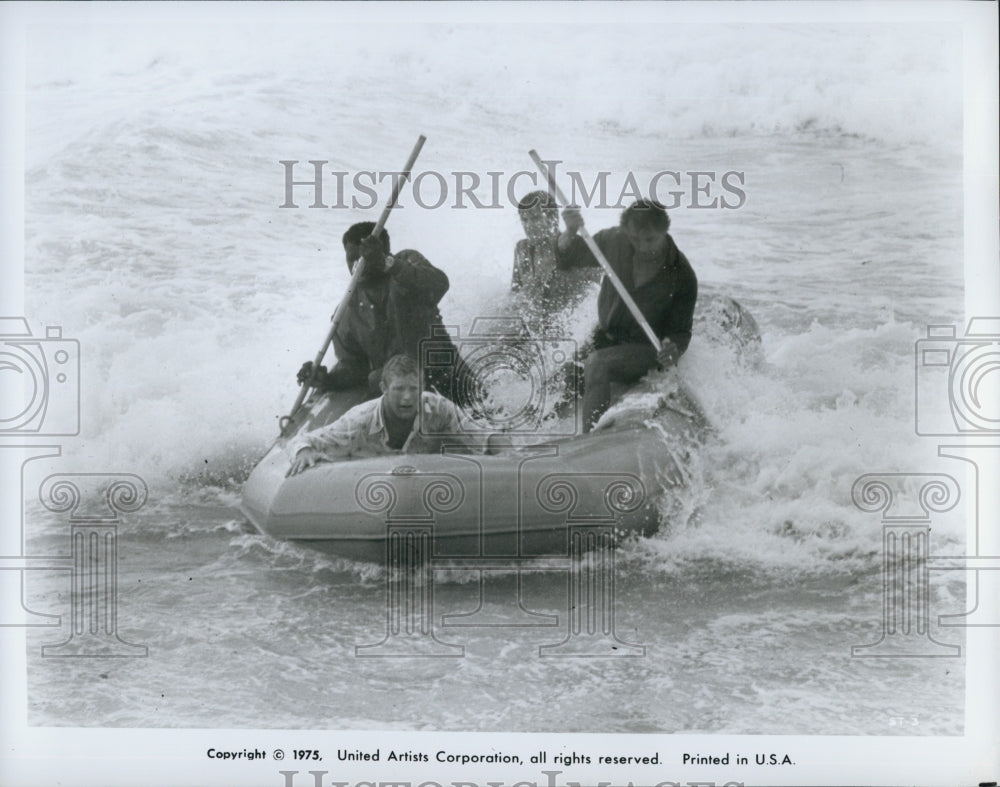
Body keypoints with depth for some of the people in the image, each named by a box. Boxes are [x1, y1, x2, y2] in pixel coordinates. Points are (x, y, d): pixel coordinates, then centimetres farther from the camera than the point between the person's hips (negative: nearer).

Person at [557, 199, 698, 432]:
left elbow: (680, 330, -9)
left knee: (597, 365, -34)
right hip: (604, 336, 6)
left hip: (644, 348, -6)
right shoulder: (615, 241, -8)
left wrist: (673, 351, -33)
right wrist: (571, 232, -17)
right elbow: (570, 256, 6)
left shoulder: (682, 276, -15)